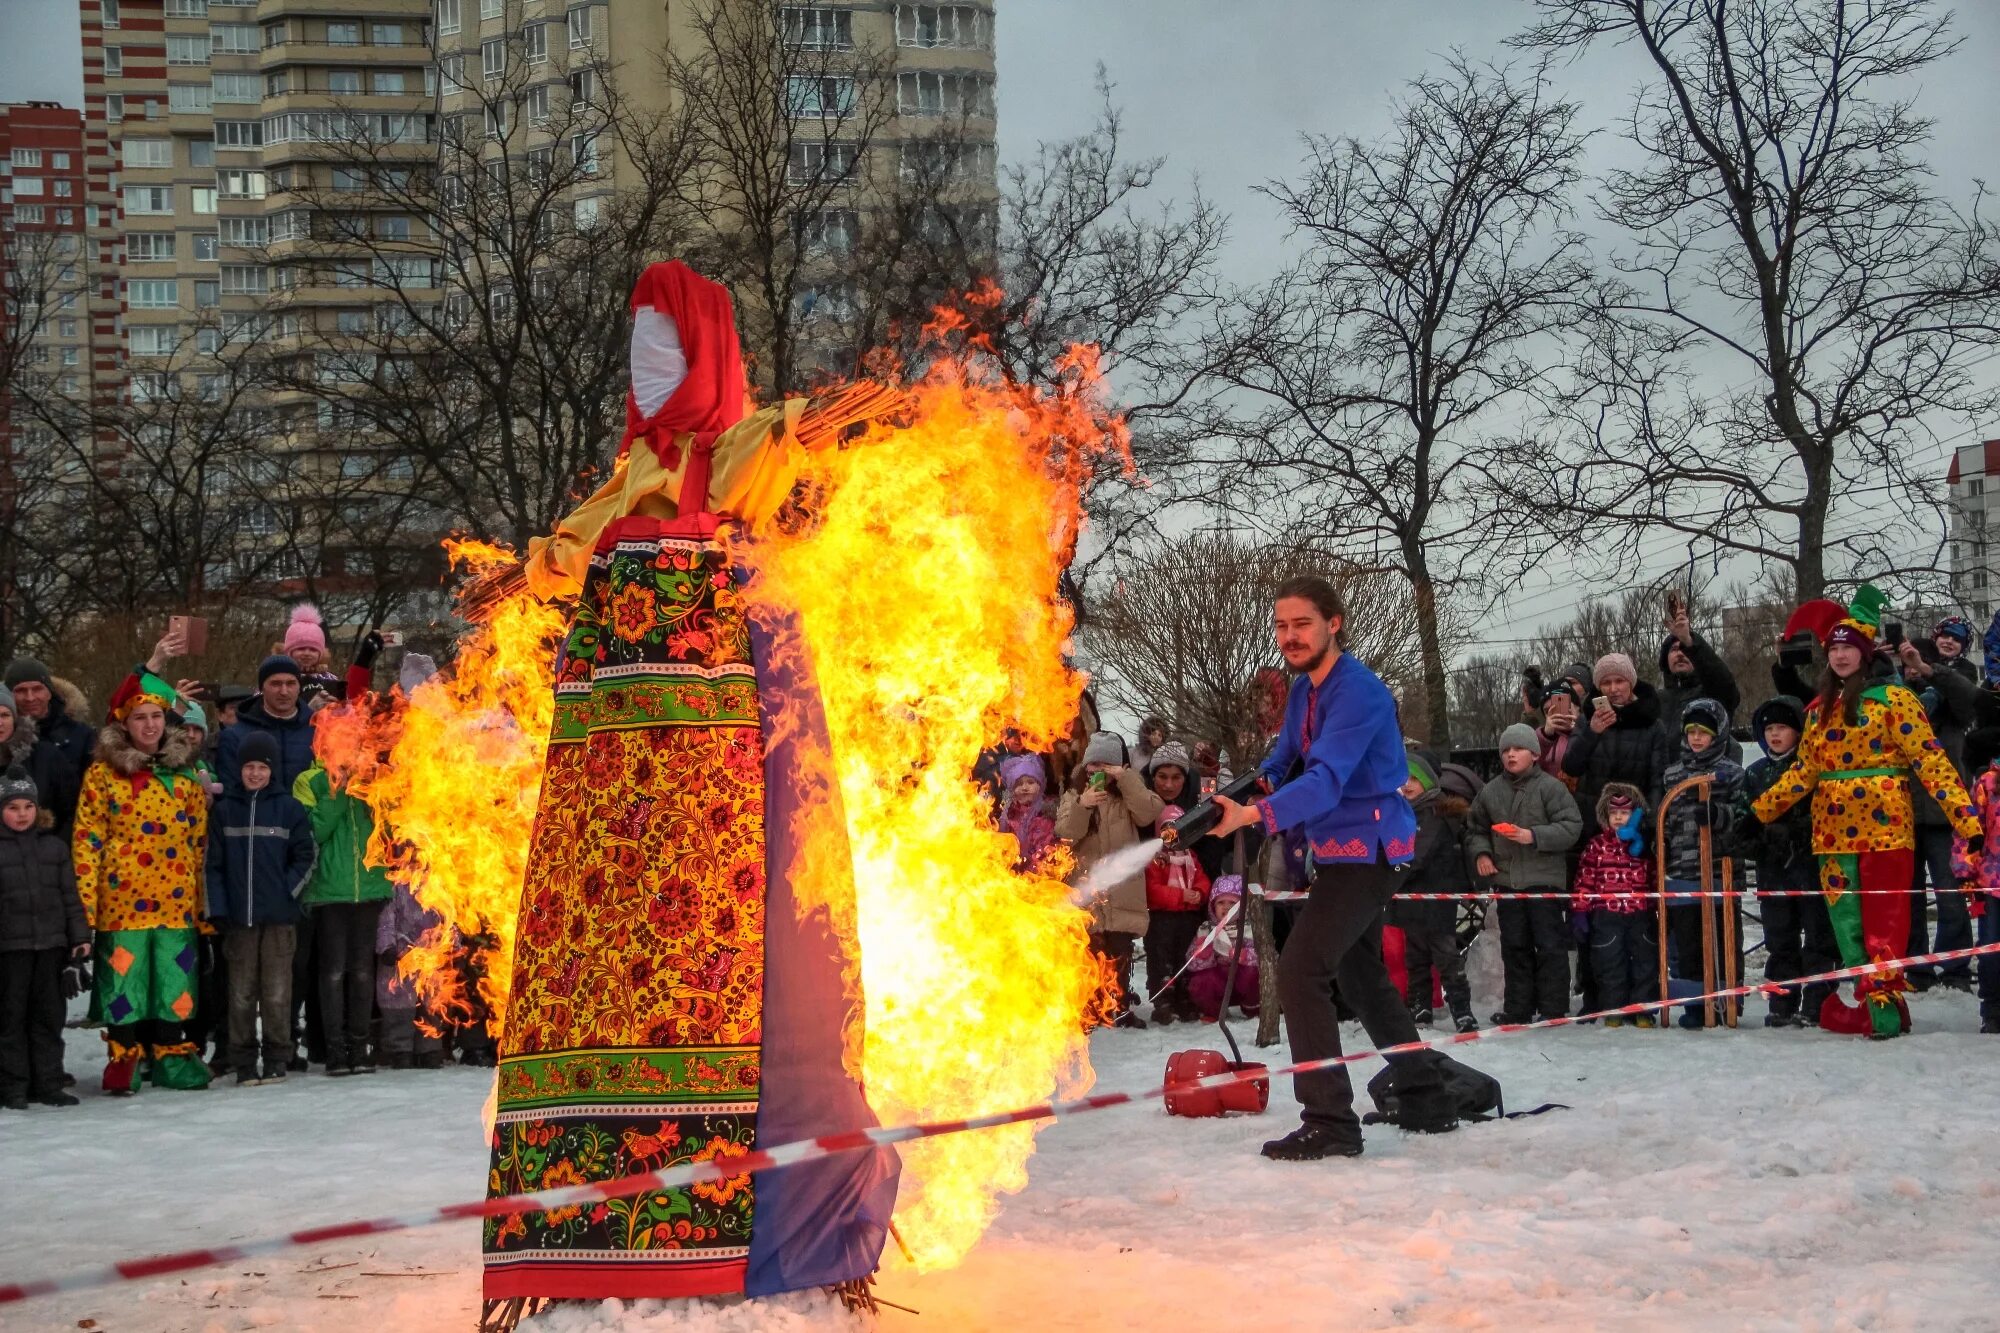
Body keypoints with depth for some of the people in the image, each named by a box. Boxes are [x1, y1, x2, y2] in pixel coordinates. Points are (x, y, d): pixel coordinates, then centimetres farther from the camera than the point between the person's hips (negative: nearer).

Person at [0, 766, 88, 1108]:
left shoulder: (55, 847, 10)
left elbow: (70, 896, 12)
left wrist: (79, 936, 6)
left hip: (51, 943, 3)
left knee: (49, 1016, 8)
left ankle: (47, 1084, 14)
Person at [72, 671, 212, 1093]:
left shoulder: (186, 771, 11)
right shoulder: (103, 773, 1)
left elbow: (200, 839, 13)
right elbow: (86, 840, -2)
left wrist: (206, 897, 9)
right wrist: (85, 900, -9)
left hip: (177, 898, 3)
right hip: (121, 897, -3)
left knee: (173, 979, 6)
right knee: (123, 974, -1)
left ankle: (169, 1054, 17)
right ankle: (123, 1056, 9)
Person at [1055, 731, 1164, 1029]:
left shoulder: (1128, 791, 9)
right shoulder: (1074, 794, 10)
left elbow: (1148, 813, -12)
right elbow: (1065, 834, -3)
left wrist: (1125, 779, -15)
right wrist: (1082, 806, -17)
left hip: (1122, 889, 0)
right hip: (1086, 888, 0)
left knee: (1120, 951, 2)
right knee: (1092, 950, -3)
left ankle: (1120, 1006, 10)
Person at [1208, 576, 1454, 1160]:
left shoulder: (1358, 692, -22)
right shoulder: (1303, 689, 8)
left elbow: (1327, 780, -33)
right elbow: (1285, 759, 17)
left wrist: (1254, 815, -45)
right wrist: (1259, 783, -8)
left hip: (1368, 849, -11)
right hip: (1342, 849, 11)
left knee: (1301, 969, -19)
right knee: (1361, 973, 23)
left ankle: (1329, 1122, -19)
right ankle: (1426, 1099, 37)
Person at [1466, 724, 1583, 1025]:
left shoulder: (1550, 787, -5)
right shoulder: (1490, 792, 9)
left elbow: (1571, 827, -10)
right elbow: (1475, 828, 21)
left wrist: (1533, 836, -19)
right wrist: (1480, 853, 2)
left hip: (1544, 879, -5)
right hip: (1506, 880, 5)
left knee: (1549, 946, -3)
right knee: (1514, 946, 10)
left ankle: (1553, 1009, 2)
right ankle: (1518, 1008, 17)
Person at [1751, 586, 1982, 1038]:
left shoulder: (1891, 698, -3)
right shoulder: (1819, 708, 15)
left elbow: (1929, 759, -8)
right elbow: (1804, 771, 19)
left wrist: (1966, 817, -15)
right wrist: (1758, 812, 16)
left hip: (1884, 825, -6)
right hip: (1834, 828, 6)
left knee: (1884, 916, -8)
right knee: (1845, 919, 5)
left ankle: (1884, 1001, -6)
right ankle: (1865, 1000, 12)